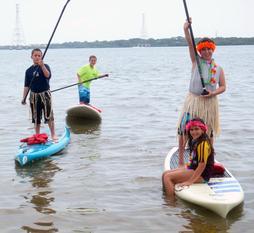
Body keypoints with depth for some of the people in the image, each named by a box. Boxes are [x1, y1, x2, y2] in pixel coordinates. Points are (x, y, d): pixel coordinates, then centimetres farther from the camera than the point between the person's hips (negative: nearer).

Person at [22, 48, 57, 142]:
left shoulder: (45, 66, -3)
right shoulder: (29, 70, 7)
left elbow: (48, 75, -26)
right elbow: (27, 86, 9)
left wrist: (42, 65, -40)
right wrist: (24, 98, 2)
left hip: (45, 94, -3)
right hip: (34, 95, 3)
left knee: (49, 115, -6)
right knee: (36, 117, 9)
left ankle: (53, 135, 3)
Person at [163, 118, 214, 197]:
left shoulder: (203, 144, -20)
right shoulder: (195, 141, 10)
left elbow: (202, 165, -24)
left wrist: (190, 181, -25)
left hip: (201, 175, -10)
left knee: (167, 177, -17)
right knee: (165, 174, 7)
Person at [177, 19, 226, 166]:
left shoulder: (218, 68, 4)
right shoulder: (196, 61, 2)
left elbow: (223, 87, 6)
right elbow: (190, 44, -13)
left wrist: (213, 93, -14)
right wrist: (186, 30, -27)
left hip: (210, 102, 1)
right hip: (193, 99, -1)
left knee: (209, 132, 11)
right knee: (184, 128, -5)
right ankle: (181, 159, 5)